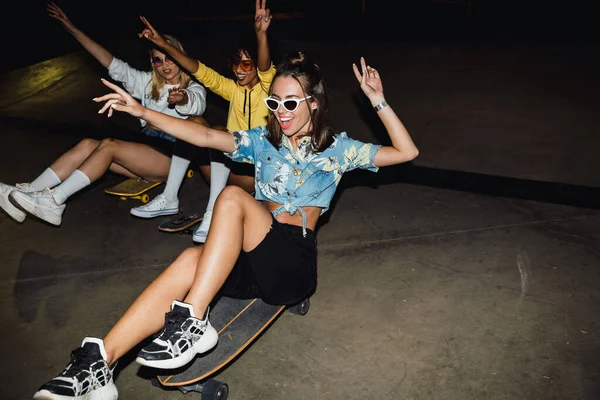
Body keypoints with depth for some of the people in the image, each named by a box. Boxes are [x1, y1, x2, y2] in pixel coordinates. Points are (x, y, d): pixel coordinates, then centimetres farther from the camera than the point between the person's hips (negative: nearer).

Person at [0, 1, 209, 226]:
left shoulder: (194, 89, 2)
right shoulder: (148, 83, 18)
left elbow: (196, 103, -23)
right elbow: (113, 64, 14)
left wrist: (181, 99, -48)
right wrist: (72, 29, 10)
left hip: (171, 158, -6)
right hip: (144, 154, 6)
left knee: (109, 145, -26)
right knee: (87, 144, -17)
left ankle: (54, 201, -28)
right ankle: (29, 191, -24)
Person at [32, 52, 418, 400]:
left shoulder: (337, 148, 10)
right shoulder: (264, 141, 18)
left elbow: (406, 152, 3)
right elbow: (204, 136, 7)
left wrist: (378, 100, -8)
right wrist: (142, 111, -3)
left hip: (295, 263, -3)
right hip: (253, 260, 4)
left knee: (233, 197, -29)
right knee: (191, 260, -31)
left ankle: (192, 321, -34)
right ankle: (98, 363, -37)